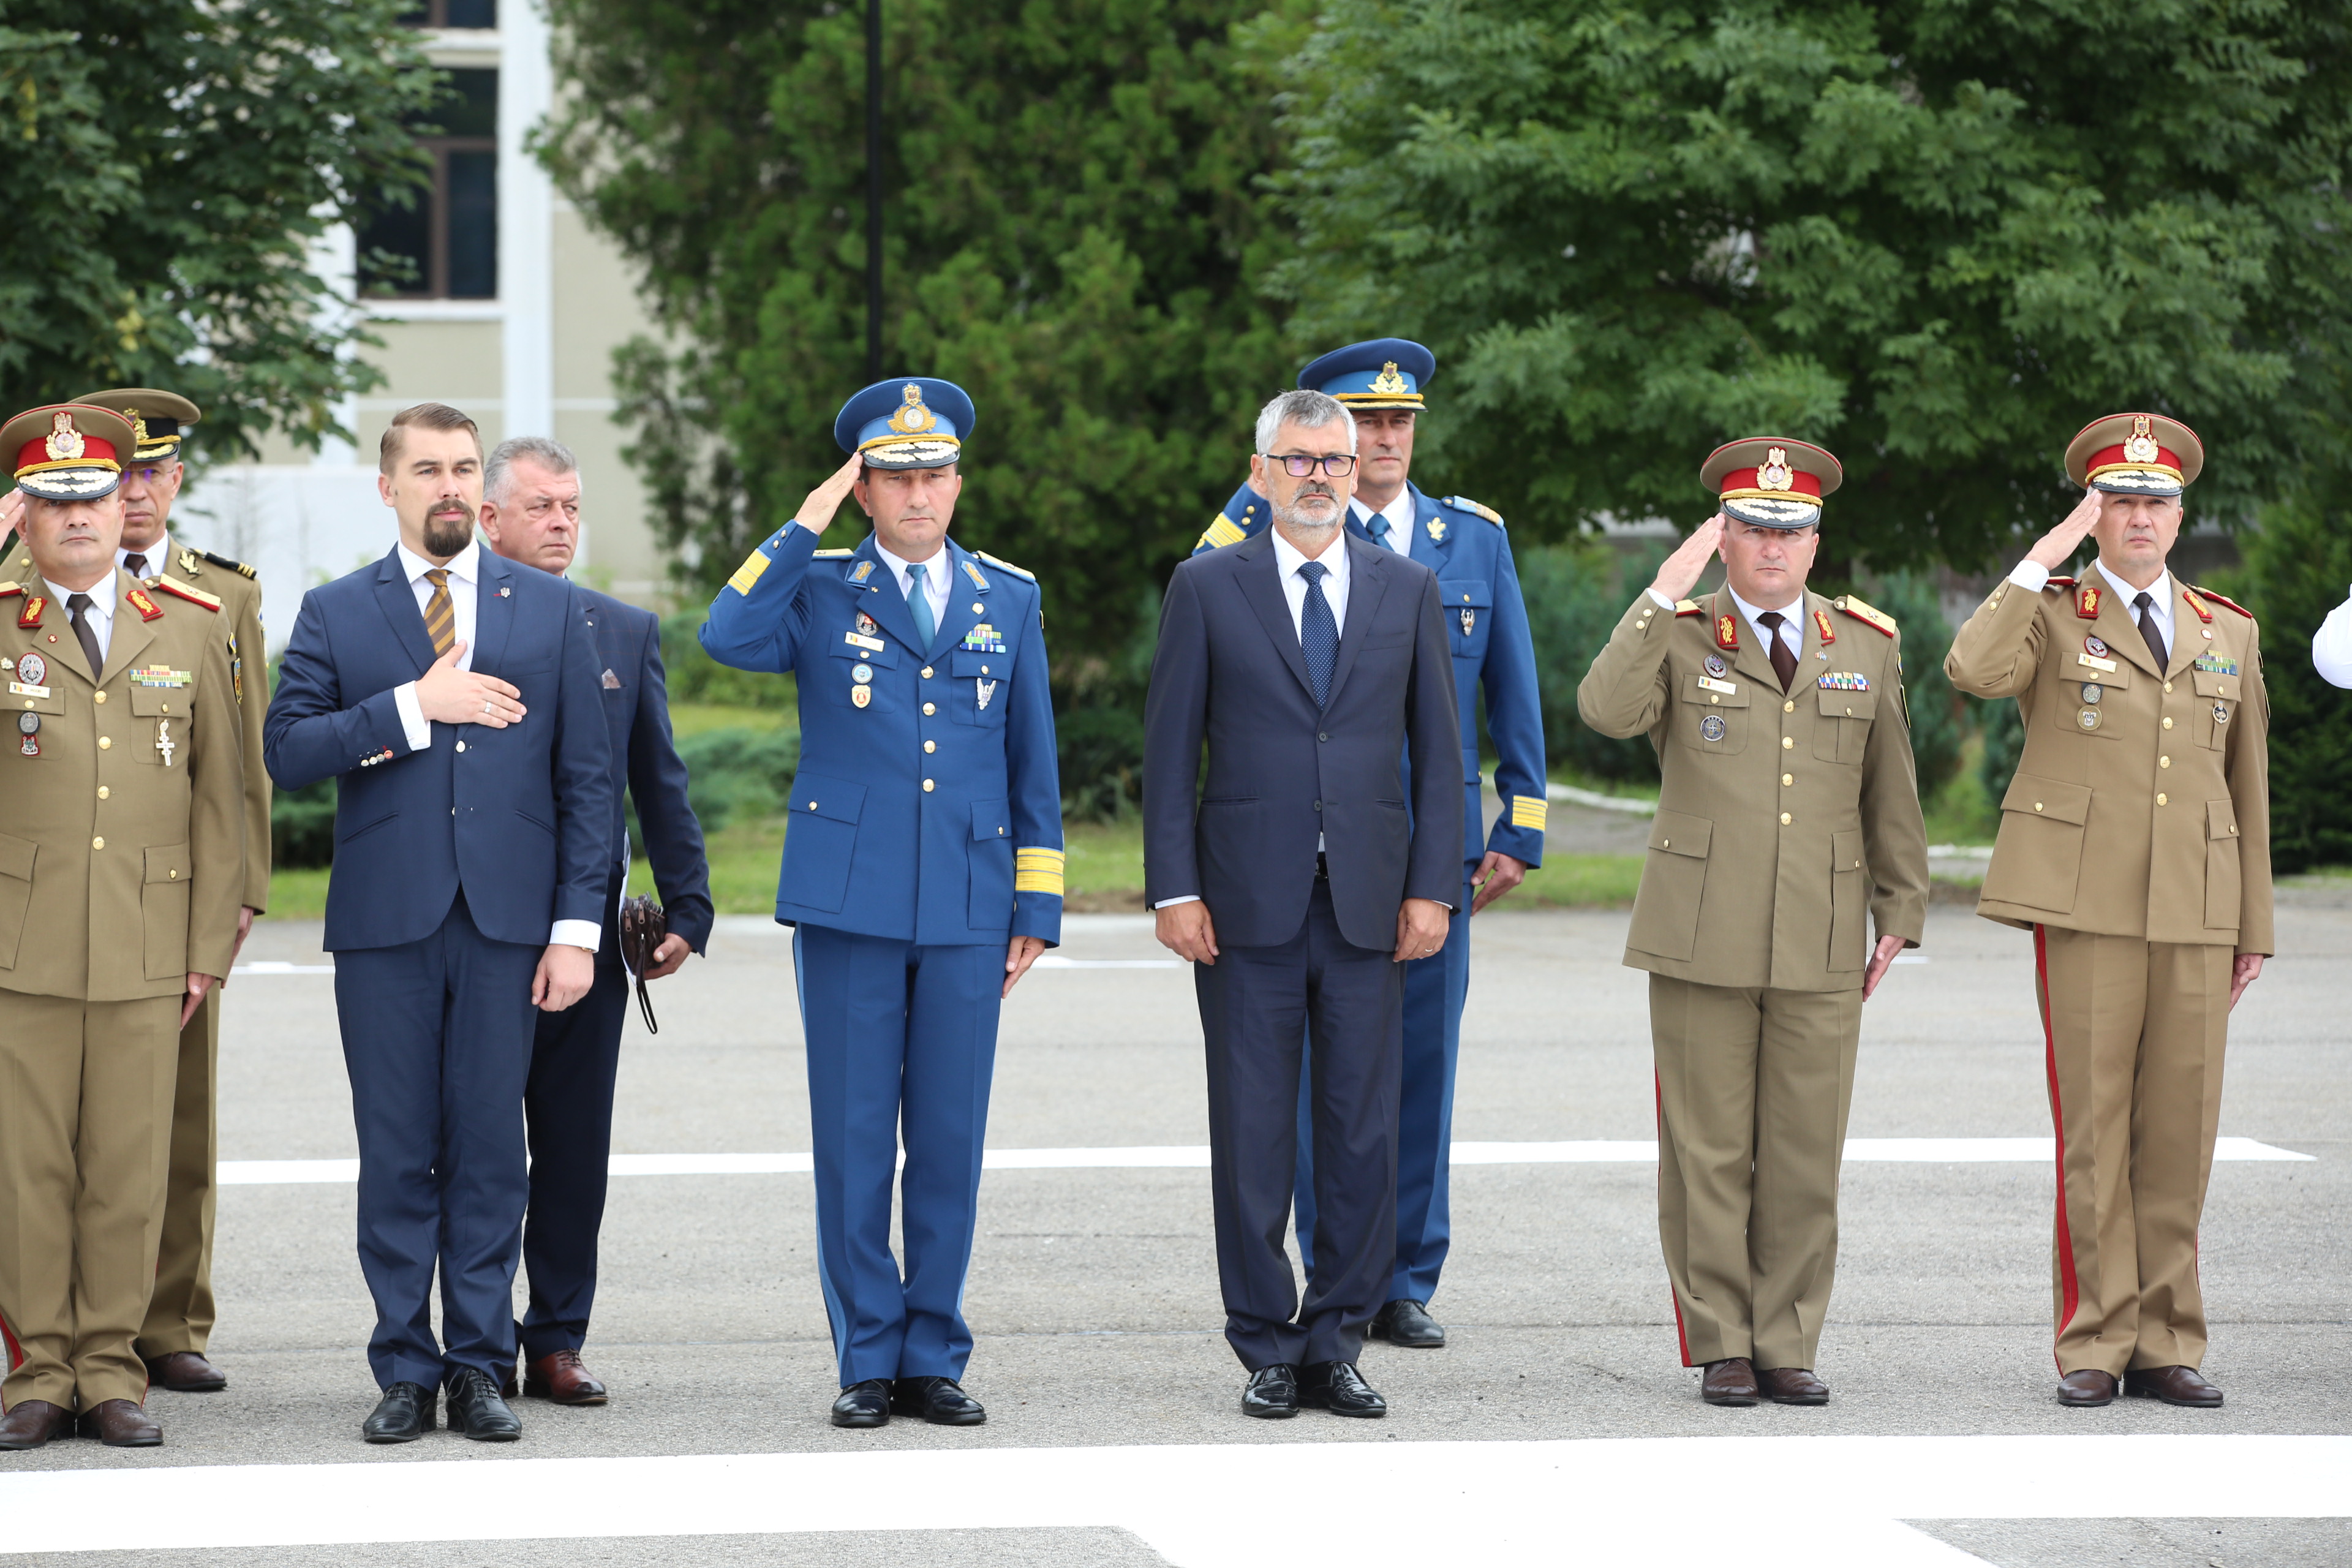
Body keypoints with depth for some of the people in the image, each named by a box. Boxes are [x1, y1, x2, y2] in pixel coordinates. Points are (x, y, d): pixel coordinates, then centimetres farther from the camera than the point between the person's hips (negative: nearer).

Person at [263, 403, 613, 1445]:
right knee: (396, 1154, 2)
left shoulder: (551, 611, 9)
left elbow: (586, 776, 6)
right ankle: (405, 1372, 9)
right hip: (385, 926, 0)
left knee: (490, 1149, 2)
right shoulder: (335, 614, 8)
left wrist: (577, 926, -2)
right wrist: (413, 708, -13)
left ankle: (479, 1367, 9)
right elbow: (287, 751, -5)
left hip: (508, 922, 0)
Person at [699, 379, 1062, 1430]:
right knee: (854, 1140, 0)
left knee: (950, 1142, 3)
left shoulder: (1010, 600, 11)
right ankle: (867, 1360, 8)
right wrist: (806, 525, -13)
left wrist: (1037, 908, 8)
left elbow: (1033, 762, 13)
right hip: (847, 908, -2)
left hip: (967, 911, 2)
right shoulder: (820, 590, 4)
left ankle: (933, 1360, 11)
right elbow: (727, 636, -17)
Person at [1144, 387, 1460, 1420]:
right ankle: (1267, 1350, 10)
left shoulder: (1407, 590, 9)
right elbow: (1169, 747, 2)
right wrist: (1174, 889, -5)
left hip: (1370, 905, 2)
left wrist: (1432, 887, 1)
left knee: (1364, 1132, 2)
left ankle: (1337, 1343, 11)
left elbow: (1437, 747, 9)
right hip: (1248, 906, -2)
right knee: (1251, 1137, 2)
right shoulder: (1208, 589, 3)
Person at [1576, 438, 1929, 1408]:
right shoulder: (1677, 638, 4)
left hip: (1822, 949, 2)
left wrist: (1899, 915, 14)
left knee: (1805, 1157, 1)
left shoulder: (1866, 647, 12)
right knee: (1709, 1154, 1)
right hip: (1702, 941, -2)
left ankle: (1786, 1345, 10)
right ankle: (1720, 1347, 9)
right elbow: (1605, 711, -16)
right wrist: (1664, 597, -17)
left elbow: (1890, 792, 17)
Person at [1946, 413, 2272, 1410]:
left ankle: (2166, 1344, 8)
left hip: (2195, 917, 3)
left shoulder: (2228, 635, 16)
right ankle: (2096, 1344, 2)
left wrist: (2254, 930, 14)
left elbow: (2246, 790, 17)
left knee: (2179, 1135, 2)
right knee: (2094, 1130, -3)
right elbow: (1973, 671, -18)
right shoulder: (2051, 617, 5)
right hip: (2085, 911, -3)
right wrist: (2045, 560, -13)